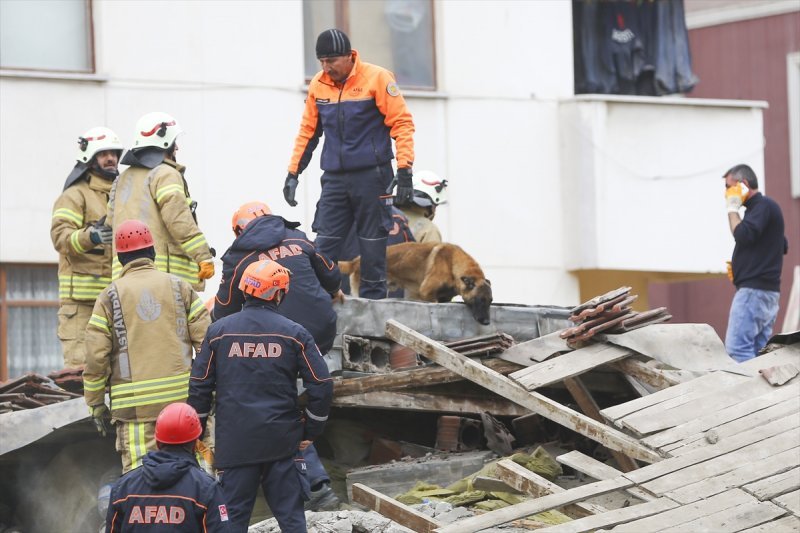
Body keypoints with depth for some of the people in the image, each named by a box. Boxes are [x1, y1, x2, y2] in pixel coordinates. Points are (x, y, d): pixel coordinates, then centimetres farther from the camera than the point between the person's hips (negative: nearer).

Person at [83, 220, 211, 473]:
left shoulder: (110, 296, 4)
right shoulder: (179, 287, 9)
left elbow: (96, 355, -1)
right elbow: (206, 340, 3)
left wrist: (96, 403, 7)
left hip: (134, 402, -2)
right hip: (181, 395, 2)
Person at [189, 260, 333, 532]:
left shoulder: (219, 331, 0)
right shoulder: (294, 333, -2)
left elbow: (199, 386, 3)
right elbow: (322, 386, -2)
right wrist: (310, 432, 10)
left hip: (234, 443, 0)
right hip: (283, 441, 0)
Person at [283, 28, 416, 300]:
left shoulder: (376, 78, -8)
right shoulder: (318, 85, 6)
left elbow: (402, 124, -8)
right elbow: (308, 132, 17)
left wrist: (404, 171, -14)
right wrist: (293, 173, 13)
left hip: (371, 176, -4)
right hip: (334, 178, 4)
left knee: (372, 244, 1)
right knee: (324, 245, -3)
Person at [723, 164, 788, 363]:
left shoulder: (763, 206, -9)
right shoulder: (761, 207, 20)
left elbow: (743, 235, -22)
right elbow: (783, 246, 27)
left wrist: (732, 209, -7)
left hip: (754, 289, -10)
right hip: (767, 291, 10)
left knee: (737, 349, -16)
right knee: (758, 352, 7)